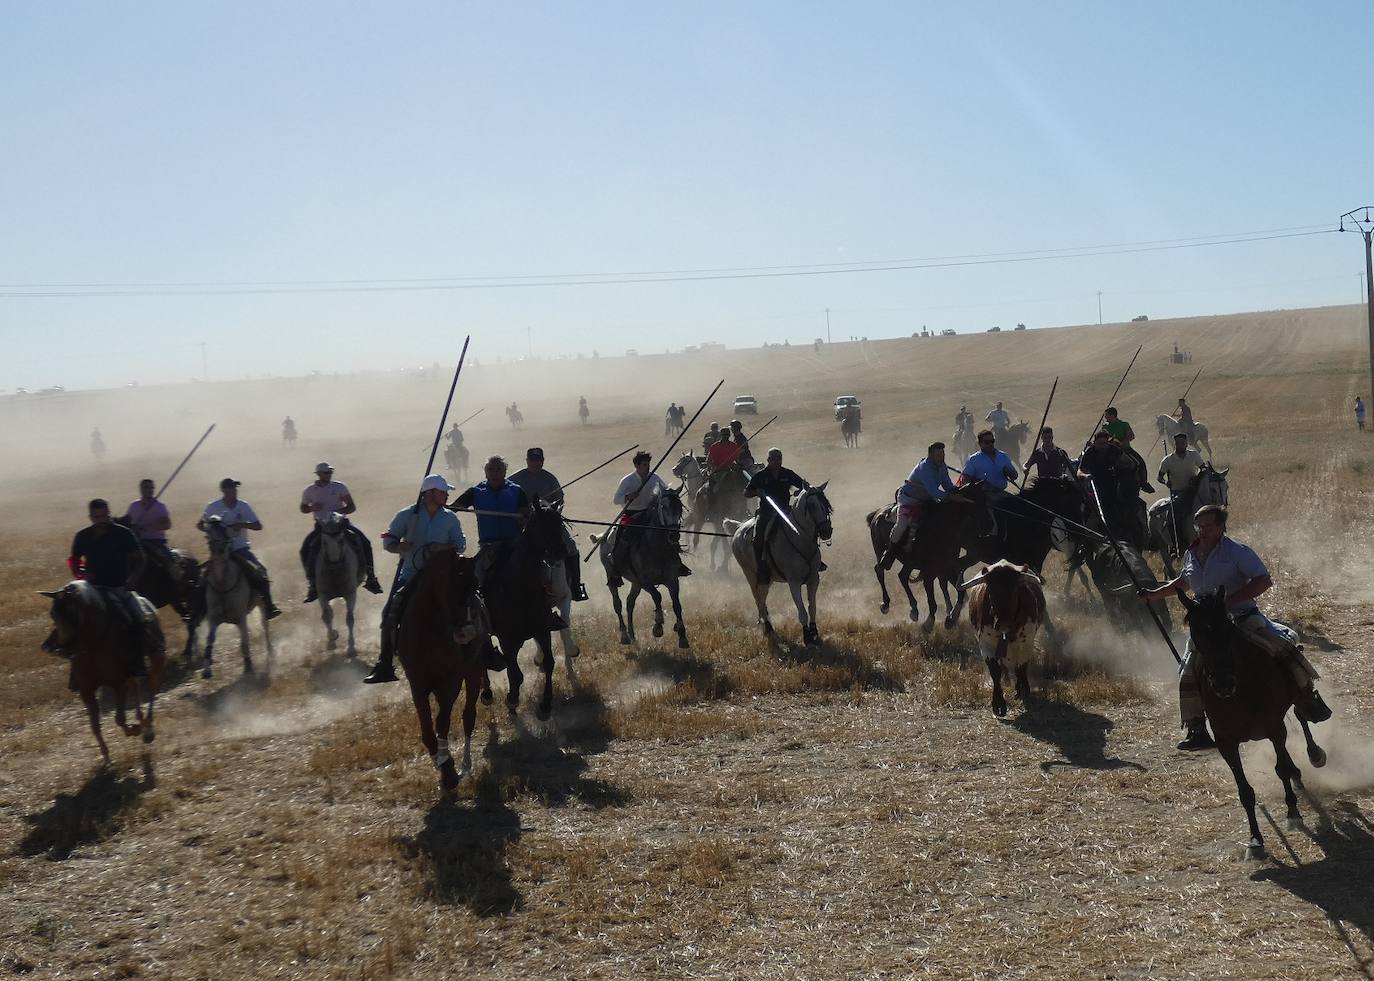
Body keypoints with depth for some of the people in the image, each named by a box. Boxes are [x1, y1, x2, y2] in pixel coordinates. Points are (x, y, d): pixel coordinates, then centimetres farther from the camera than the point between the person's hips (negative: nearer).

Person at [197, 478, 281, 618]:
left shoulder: (244, 506, 1)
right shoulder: (213, 507, 0)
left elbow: (258, 526, 0)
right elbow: (200, 525, 10)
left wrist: (243, 525, -19)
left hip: (241, 549, 0)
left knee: (260, 572, -18)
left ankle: (269, 607, -13)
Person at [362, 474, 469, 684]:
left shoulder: (450, 519, 4)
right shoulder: (407, 515, -2)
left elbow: (461, 545, 4)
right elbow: (388, 541, 0)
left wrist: (443, 548, -16)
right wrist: (399, 548, -23)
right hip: (411, 575, -1)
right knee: (390, 614, -11)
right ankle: (385, 665, -3)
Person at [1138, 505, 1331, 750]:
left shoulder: (1237, 552, -8)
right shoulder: (1192, 555, 10)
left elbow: (1264, 581, -14)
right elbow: (1181, 582, 31)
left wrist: (1231, 600, -23)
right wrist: (1154, 594, 24)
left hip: (1243, 618, -4)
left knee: (1283, 645, -24)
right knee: (1188, 676, -6)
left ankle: (1307, 695, -2)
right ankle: (1196, 730, 7)